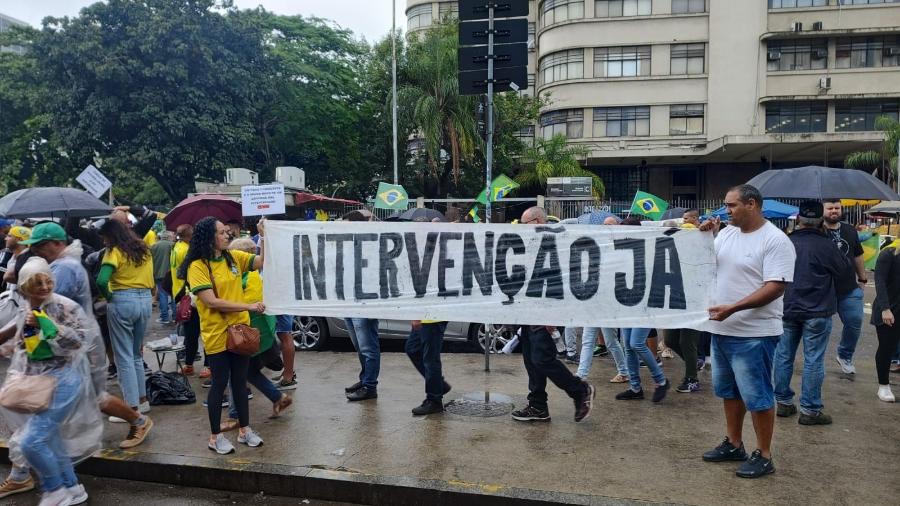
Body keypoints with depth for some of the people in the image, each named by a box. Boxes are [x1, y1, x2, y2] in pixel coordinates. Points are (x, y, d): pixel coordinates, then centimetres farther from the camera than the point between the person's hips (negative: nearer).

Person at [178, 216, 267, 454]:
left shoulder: (234, 257, 5)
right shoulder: (197, 266, -12)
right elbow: (212, 302, -19)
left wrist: (264, 236, -11)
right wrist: (249, 306, -21)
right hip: (216, 334, -5)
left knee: (240, 381, 13)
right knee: (220, 383, 4)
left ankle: (244, 429, 26)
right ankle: (215, 436, 19)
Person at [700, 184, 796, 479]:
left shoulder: (775, 240, -14)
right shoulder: (726, 233, 8)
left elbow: (775, 287, -21)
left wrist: (732, 308, -27)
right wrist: (704, 238, -2)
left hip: (754, 333, -8)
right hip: (722, 329, 8)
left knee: (756, 395, 1)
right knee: (728, 390, 18)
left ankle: (763, 457, 15)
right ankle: (733, 444, 33)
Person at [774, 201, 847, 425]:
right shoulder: (824, 245, -13)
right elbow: (841, 268, 2)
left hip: (787, 310, 4)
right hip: (816, 312, -4)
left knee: (783, 356, 12)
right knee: (813, 360, 2)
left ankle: (783, 402, 20)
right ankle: (810, 409, 6)